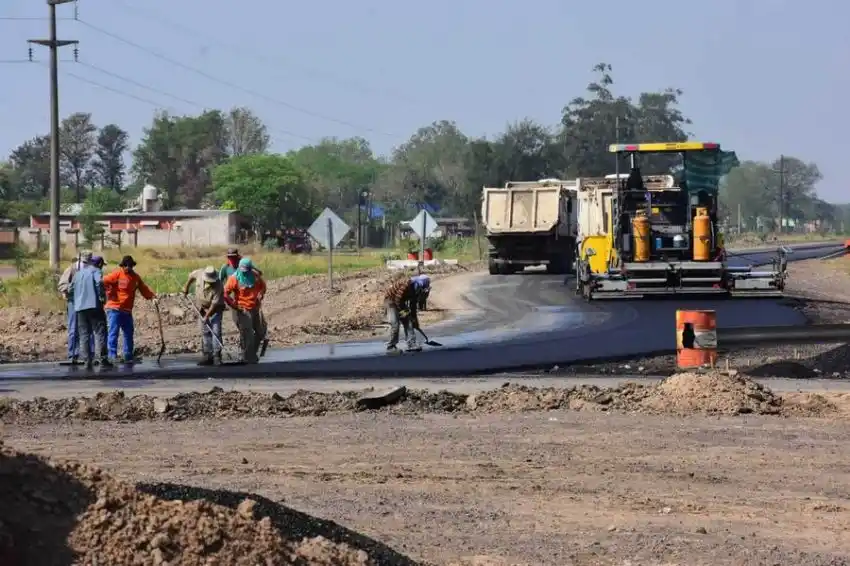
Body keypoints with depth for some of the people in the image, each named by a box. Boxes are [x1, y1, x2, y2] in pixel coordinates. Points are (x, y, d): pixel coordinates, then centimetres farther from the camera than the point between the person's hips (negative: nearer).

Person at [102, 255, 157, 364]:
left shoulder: (135, 277, 12)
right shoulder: (117, 274, -7)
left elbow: (144, 289, 14)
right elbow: (104, 282, -14)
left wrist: (152, 297, 1)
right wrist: (109, 294, -12)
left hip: (127, 310, 7)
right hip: (114, 309, -7)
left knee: (128, 333, 11)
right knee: (113, 332, -11)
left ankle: (128, 357, 19)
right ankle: (112, 355, -12)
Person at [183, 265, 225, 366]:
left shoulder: (217, 286, -30)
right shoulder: (199, 273, -18)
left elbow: (215, 304, -27)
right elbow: (191, 276, 7)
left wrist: (207, 316, -26)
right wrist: (186, 289, 15)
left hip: (215, 309, -5)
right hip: (203, 308, 5)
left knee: (215, 331, -13)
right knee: (205, 332, 6)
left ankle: (217, 356, -14)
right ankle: (208, 356, 11)